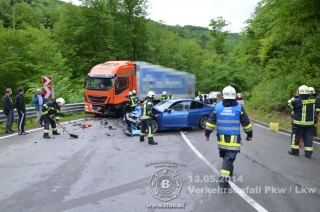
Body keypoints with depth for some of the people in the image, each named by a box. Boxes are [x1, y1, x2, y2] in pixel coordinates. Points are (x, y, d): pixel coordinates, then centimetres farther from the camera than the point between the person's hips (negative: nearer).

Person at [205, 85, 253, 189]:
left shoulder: (218, 106, -1)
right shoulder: (239, 107, -5)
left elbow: (211, 121, 1)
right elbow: (246, 123, 1)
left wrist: (207, 133, 10)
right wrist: (249, 134, 15)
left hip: (221, 138, 3)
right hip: (234, 139, -3)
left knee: (225, 157, 23)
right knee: (229, 158, -3)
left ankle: (229, 170, 42)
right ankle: (223, 180, -11)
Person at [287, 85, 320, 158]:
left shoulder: (297, 101, -17)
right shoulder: (314, 101, -2)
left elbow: (289, 103, -3)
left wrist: (293, 98, 11)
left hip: (299, 124, -4)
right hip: (310, 124, 4)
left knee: (295, 137, 10)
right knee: (308, 138, 10)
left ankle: (294, 151, 18)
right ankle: (308, 153, 13)